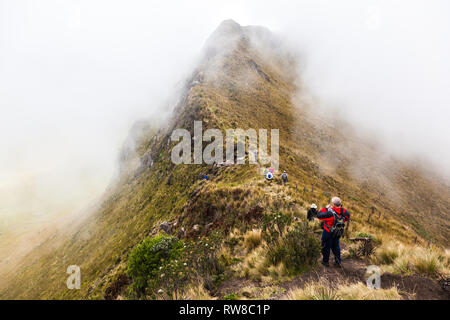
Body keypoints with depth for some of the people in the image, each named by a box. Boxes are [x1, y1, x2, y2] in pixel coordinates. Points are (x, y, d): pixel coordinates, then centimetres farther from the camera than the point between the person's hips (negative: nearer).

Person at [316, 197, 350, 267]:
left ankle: (325, 261, 31)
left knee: (326, 246, 15)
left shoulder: (330, 213, -36)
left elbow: (319, 215, -29)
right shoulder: (344, 212, -15)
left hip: (328, 232, -5)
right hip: (338, 233, 5)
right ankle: (338, 261, 35)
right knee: (335, 245, 25)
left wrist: (325, 208, -18)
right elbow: (348, 216, 7)